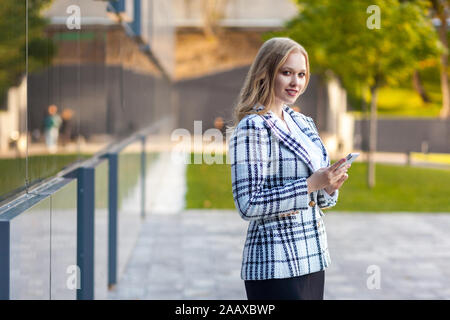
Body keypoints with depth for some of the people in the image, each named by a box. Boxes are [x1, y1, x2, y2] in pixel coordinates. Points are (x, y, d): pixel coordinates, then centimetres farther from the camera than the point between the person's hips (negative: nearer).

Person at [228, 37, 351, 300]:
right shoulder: (252, 128, -11)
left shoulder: (304, 124, 12)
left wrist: (330, 187, -2)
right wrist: (311, 184, -20)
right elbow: (249, 205, -18)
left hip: (312, 259, 8)